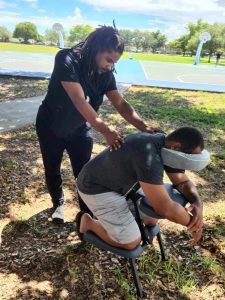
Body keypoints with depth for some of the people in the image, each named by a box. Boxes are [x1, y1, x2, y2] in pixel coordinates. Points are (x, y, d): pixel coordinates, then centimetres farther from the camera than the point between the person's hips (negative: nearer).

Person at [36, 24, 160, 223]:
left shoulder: (106, 74, -12)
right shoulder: (67, 60, -29)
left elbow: (121, 104, -20)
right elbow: (80, 101, -40)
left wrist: (144, 127, -35)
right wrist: (106, 131, -50)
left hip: (79, 129, 3)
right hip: (50, 127, -2)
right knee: (52, 170, 14)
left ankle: (87, 213, 22)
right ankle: (58, 203, 41)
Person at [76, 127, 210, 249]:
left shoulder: (166, 146, -8)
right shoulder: (149, 158, -38)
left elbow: (183, 182, 0)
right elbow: (165, 208, -36)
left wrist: (198, 204, -19)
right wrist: (192, 223, -18)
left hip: (118, 184, 9)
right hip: (96, 187, -9)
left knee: (150, 221, 13)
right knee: (131, 243, -8)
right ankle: (88, 221, 11)